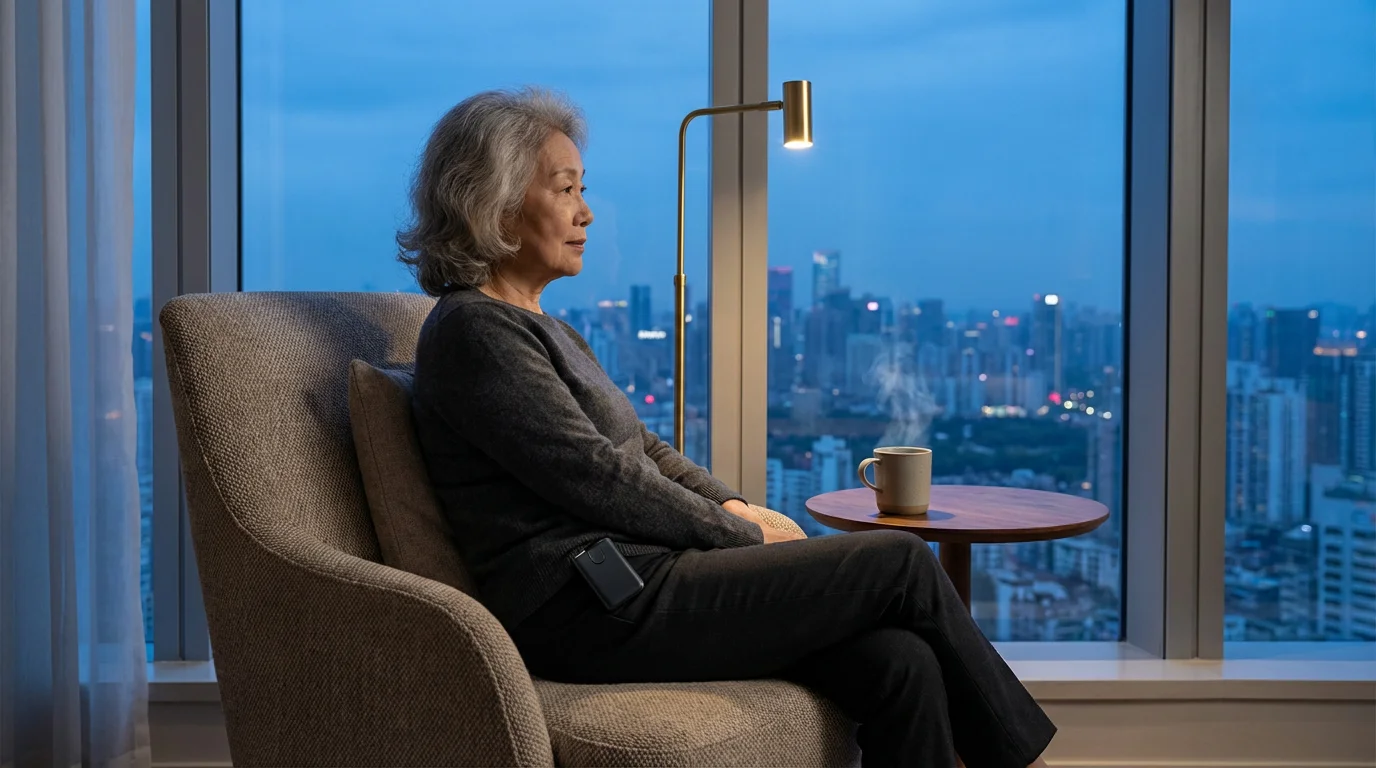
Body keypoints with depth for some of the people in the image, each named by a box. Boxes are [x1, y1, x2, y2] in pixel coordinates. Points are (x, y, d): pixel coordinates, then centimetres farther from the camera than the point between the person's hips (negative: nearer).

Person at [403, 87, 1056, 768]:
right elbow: (598, 478, -15)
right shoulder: (472, 330, -10)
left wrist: (734, 506, 4)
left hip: (639, 572, 9)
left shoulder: (541, 328, 20)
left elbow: (644, 450, 21)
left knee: (899, 664, -10)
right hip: (592, 613, -9)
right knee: (901, 561, -8)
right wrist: (745, 535, -6)